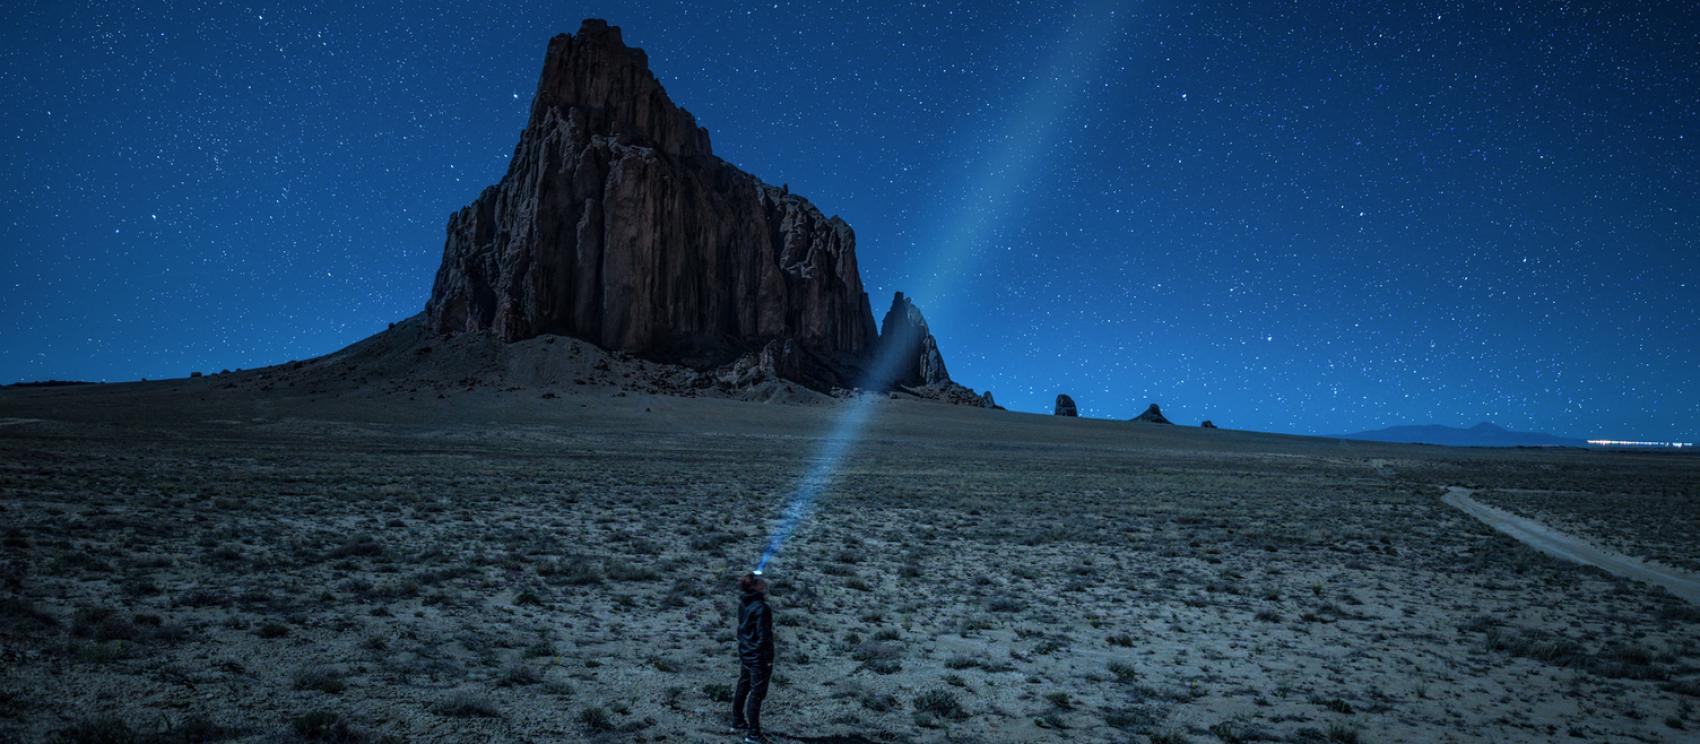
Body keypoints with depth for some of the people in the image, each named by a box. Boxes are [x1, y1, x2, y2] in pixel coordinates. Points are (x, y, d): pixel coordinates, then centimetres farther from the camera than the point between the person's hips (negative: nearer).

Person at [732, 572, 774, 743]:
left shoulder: (743, 604, -2)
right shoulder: (761, 609, -24)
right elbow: (764, 637, -21)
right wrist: (768, 661, -14)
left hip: (744, 655, 8)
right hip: (758, 658, -8)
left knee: (742, 689, 22)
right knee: (756, 694, 1)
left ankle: (738, 722, 39)